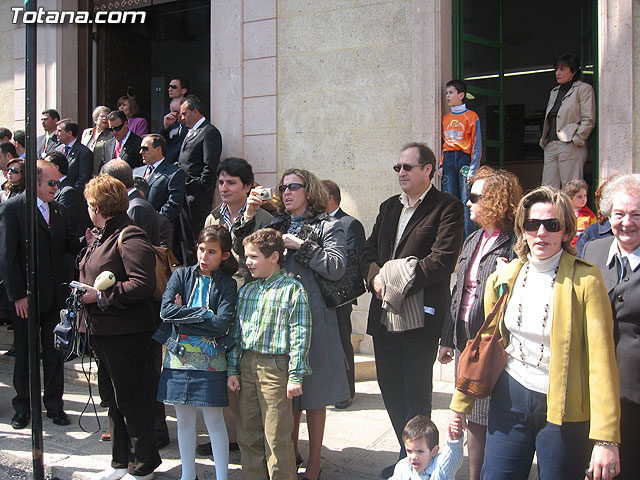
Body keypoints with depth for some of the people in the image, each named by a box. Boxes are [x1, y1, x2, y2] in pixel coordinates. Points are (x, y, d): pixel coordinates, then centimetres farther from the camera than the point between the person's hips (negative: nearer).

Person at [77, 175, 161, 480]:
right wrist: (83, 295, 11)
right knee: (112, 398, 17)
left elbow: (143, 284, -25)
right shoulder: (100, 237, 16)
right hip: (102, 330, 10)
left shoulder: (129, 237, -15)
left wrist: (101, 297, -21)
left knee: (131, 400, 0)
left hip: (126, 334, -10)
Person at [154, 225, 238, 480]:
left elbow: (221, 325, -14)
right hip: (178, 356, 3)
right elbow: (166, 310, -9)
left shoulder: (227, 284, -1)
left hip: (209, 360, -3)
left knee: (214, 420, 2)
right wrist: (204, 315, -13)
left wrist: (183, 315, -11)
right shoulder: (181, 275, 5)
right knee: (184, 420, 12)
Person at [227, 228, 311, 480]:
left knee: (277, 437, -2)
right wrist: (232, 370, 11)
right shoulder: (246, 291, 12)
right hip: (246, 366, 6)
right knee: (248, 433, 13)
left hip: (275, 367, -6)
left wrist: (295, 376, -12)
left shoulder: (292, 289, -7)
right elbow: (236, 332, 16)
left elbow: (300, 335, -9)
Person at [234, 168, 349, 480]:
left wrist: (299, 245, -11)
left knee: (313, 395, 3)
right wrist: (248, 217, 0)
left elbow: (336, 268, -13)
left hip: (313, 317, -4)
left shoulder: (328, 227, 1)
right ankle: (291, 453, 28)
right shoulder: (276, 226, 15)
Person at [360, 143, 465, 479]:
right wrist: (376, 277, -5)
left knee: (416, 394, 1)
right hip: (383, 314, 7)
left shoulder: (447, 208, -6)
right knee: (391, 388, 13)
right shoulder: (389, 207, 17)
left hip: (420, 315, -7)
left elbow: (442, 260, -16)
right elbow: (368, 252, 15)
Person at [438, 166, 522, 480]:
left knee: (493, 424, 1)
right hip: (466, 343, 8)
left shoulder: (514, 244, -13)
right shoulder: (473, 240, 14)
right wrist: (448, 339, 17)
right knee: (473, 422, 16)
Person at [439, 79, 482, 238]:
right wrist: (441, 165, 7)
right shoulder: (445, 118, 17)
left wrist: (473, 169, -11)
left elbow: (477, 144, -2)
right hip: (448, 160, 5)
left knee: (467, 202, -10)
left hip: (464, 159, -5)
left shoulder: (471, 116, 2)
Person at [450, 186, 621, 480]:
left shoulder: (585, 281, -11)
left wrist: (606, 439, -19)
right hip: (510, 399, 4)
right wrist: (461, 403, 16)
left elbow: (602, 359, -14)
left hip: (564, 409, -3)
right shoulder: (502, 279, 3)